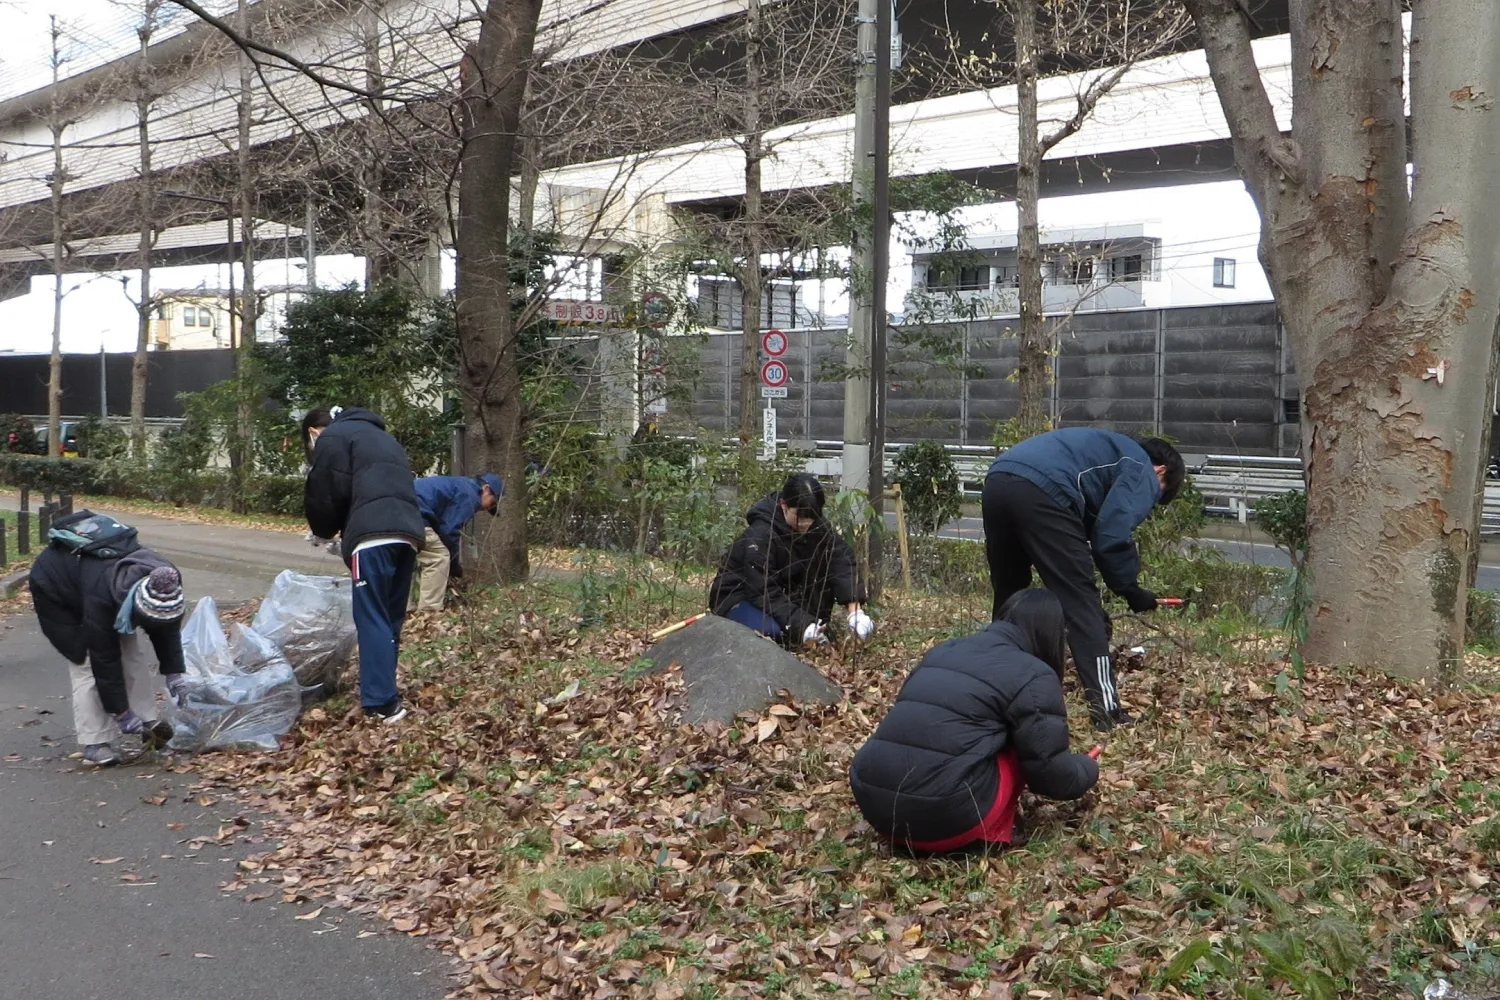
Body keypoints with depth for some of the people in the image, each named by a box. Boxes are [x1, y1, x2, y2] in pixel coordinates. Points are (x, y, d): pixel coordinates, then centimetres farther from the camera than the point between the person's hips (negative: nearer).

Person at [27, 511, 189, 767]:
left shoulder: (163, 583, -28)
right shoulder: (100, 598, -44)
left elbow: (166, 628, -10)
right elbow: (104, 659, -35)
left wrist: (174, 672, -14)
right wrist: (121, 712, -28)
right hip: (54, 587, -6)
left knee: (133, 652, -4)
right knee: (88, 665, -15)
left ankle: (147, 721, 2)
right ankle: (95, 744, -9)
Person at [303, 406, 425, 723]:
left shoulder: (332, 437, 9)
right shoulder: (378, 435, 35)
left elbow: (326, 494, 2)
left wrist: (324, 531, 23)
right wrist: (340, 530, 28)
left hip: (374, 534, -8)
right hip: (408, 531, 8)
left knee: (372, 620, -7)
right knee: (390, 619, 13)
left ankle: (381, 704, -10)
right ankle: (385, 693, 18)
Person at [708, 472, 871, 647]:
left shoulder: (817, 526, -12)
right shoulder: (760, 536, -31)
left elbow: (841, 560, -21)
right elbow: (764, 592, -33)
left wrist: (855, 609, -35)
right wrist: (801, 625, -41)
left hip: (782, 592, 6)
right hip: (740, 597, -6)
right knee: (773, 631, -36)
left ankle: (817, 630, -3)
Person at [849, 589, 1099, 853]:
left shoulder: (941, 651, 22)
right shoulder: (1033, 676, 2)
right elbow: (1052, 774, 3)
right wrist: (1088, 768, 26)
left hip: (875, 805, 6)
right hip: (944, 820, -6)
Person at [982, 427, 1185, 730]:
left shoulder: (1110, 452, 39)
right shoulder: (1141, 470, 14)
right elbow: (1113, 537, -2)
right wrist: (1131, 590, 12)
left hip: (997, 481, 9)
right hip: (1042, 492, -9)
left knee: (1009, 600, 22)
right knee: (1082, 602, 1)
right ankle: (1106, 709, -1)